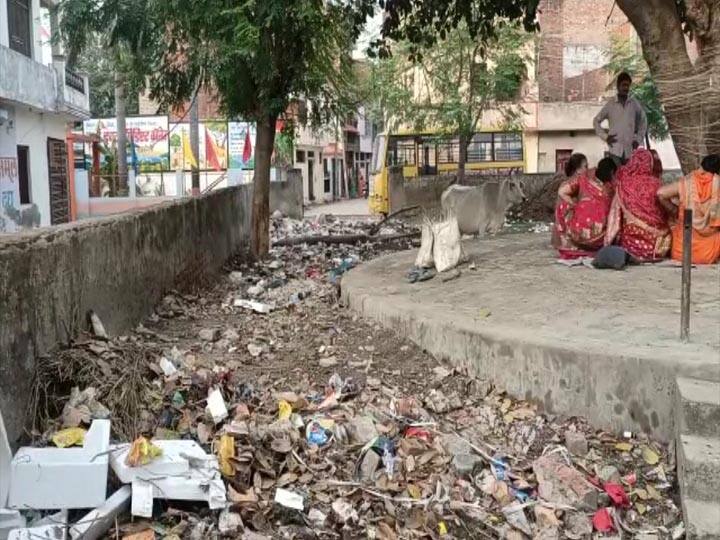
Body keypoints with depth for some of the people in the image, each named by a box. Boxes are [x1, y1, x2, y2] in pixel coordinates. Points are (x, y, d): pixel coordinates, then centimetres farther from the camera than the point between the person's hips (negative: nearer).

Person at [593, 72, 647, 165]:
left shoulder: (635, 104, 6)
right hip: (615, 150, -2)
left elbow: (643, 120, 20)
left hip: (630, 150, 2)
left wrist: (639, 139, 11)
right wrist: (605, 136, 0)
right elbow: (596, 121, 11)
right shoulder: (610, 105, 2)